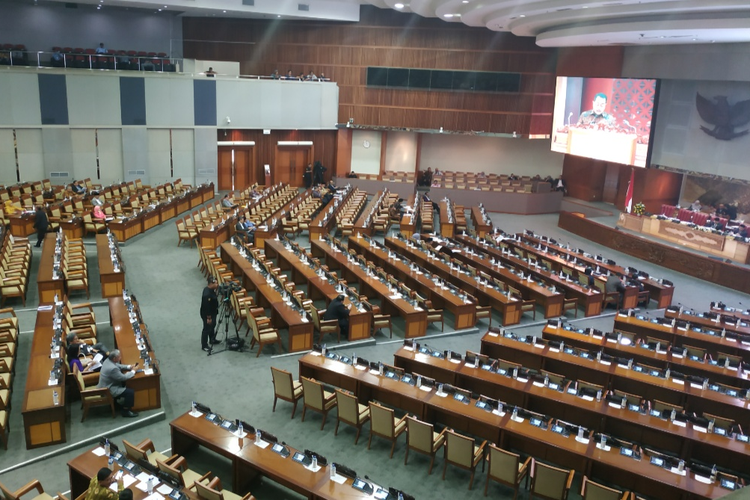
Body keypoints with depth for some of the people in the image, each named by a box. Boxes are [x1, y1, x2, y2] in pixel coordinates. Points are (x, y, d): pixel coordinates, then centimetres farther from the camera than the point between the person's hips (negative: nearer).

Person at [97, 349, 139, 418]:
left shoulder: (108, 360, -6)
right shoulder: (112, 368, -35)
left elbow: (118, 366, 12)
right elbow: (123, 377, -24)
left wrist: (129, 367, 0)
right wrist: (133, 371, -10)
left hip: (106, 386, 10)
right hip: (108, 390, -10)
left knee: (126, 384, 24)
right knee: (130, 392, -14)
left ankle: (121, 400, 35)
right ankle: (126, 411, 2)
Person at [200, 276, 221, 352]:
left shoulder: (211, 289, -5)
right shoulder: (207, 294, -35)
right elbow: (206, 307, -27)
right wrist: (208, 318, -22)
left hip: (213, 312, 10)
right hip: (207, 314, -10)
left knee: (212, 326, 26)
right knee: (207, 329, 6)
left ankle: (212, 340, 47)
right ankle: (204, 345, 21)